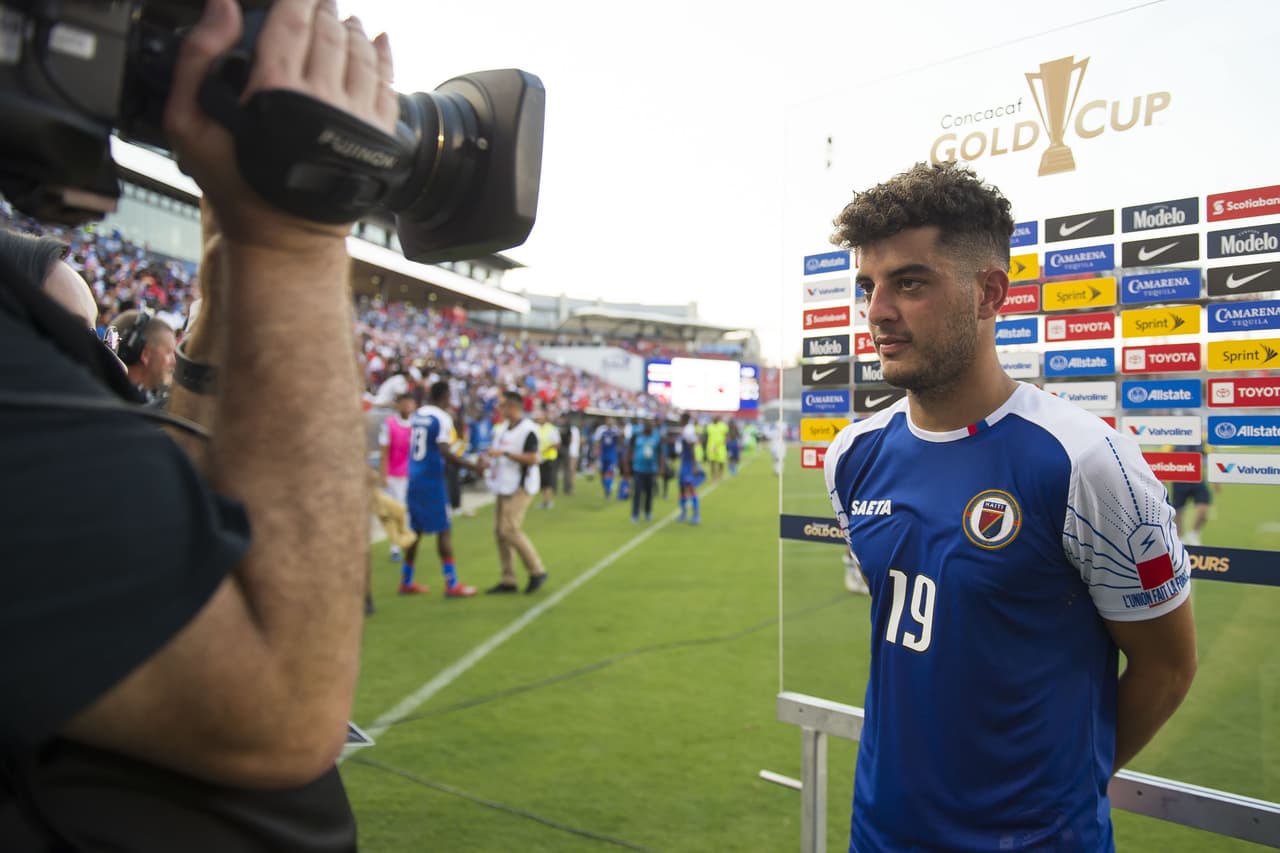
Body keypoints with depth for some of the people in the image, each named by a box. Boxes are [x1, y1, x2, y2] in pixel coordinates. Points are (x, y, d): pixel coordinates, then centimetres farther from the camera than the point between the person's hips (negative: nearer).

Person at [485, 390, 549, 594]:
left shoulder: (528, 429, -14)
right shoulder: (502, 428, 14)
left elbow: (532, 458, -22)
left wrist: (503, 453, -24)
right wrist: (491, 461, 10)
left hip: (520, 488, -9)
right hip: (503, 486, 9)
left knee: (510, 530, -13)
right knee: (499, 531, 7)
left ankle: (537, 571, 2)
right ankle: (508, 580, 14)